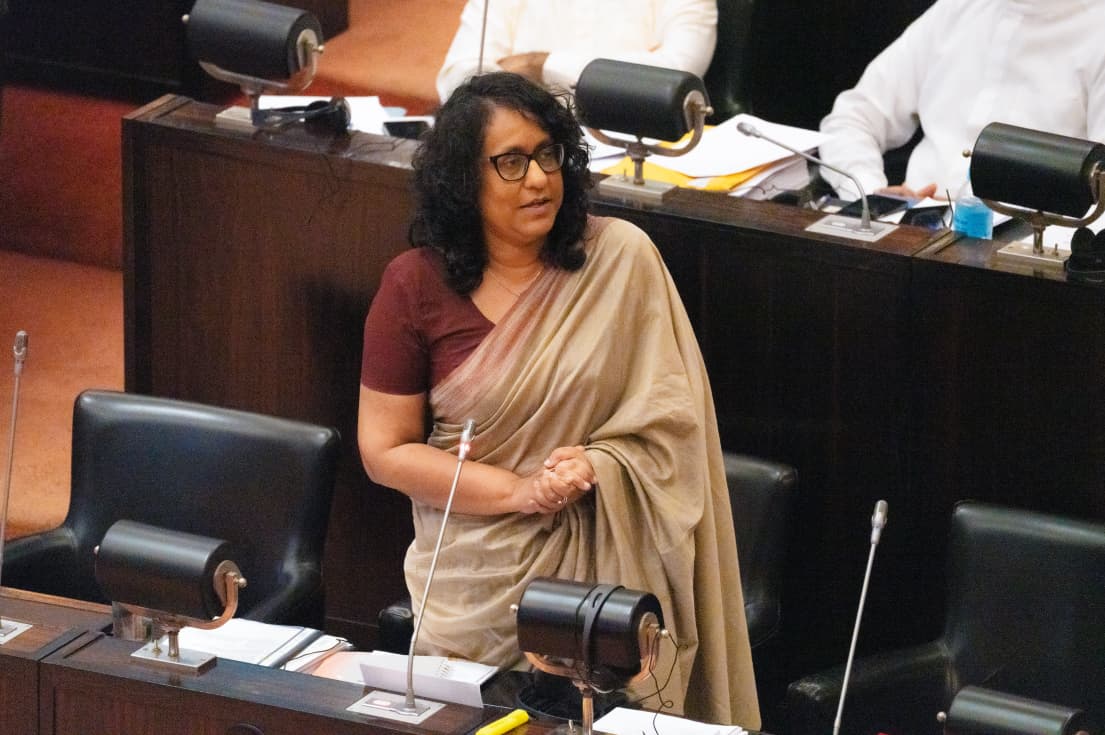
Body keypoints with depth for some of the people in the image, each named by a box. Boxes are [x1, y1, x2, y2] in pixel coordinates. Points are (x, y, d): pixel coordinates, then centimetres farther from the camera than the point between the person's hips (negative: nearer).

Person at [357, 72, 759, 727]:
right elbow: (384, 451, -5)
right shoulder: (415, 286, -6)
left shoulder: (621, 259, -7)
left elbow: (670, 419, -4)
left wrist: (595, 467, -21)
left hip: (601, 564, 0)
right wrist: (520, 492, -13)